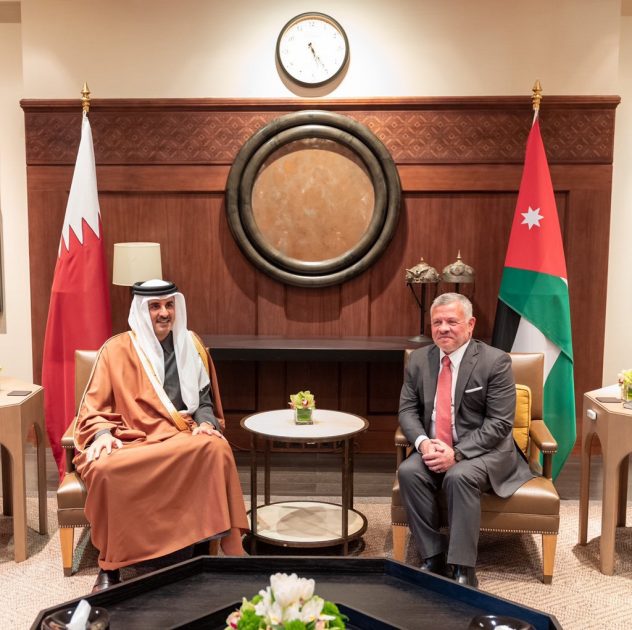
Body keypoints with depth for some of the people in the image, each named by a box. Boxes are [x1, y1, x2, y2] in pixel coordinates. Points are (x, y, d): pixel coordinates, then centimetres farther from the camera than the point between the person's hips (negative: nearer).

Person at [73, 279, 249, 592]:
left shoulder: (191, 345, 13)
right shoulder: (117, 349, 4)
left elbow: (204, 400, 18)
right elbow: (93, 407, 5)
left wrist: (206, 423, -4)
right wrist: (102, 433, -16)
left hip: (180, 439, 2)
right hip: (130, 443, -1)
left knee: (216, 448, -33)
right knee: (105, 470, -36)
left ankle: (227, 548, -25)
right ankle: (110, 566, -17)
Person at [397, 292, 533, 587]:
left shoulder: (495, 361, -11)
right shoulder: (419, 359, 4)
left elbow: (500, 423, -15)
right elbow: (407, 409, 6)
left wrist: (457, 453, -24)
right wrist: (422, 442, -16)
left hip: (483, 450, -4)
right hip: (433, 448, 5)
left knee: (459, 476, -34)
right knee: (408, 471, -25)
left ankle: (462, 569, -21)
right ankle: (433, 558, -13)